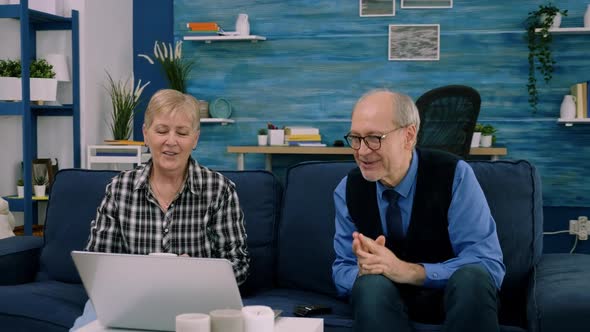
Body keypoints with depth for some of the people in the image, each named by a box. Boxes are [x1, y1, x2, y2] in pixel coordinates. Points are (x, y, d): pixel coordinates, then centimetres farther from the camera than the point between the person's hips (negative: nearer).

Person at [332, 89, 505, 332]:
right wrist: (363, 270, -27)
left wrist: (408, 271, -33)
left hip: (453, 293, 1)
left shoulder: (454, 175, -16)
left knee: (472, 277, -34)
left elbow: (489, 265, -21)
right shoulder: (347, 190, -6)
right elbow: (341, 270, -1)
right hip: (383, 296, -1)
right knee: (372, 282, -35)